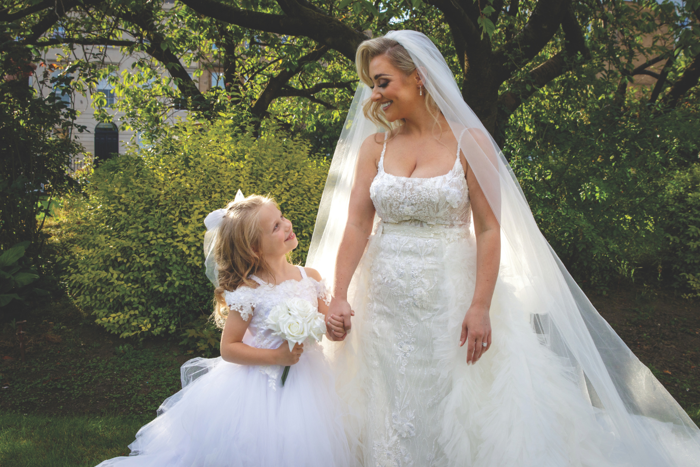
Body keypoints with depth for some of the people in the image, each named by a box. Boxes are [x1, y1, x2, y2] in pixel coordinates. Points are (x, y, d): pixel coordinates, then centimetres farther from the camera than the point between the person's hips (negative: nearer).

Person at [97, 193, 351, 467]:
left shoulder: (310, 277, -3)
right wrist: (276, 356, -20)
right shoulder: (249, 292, -17)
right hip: (261, 389, -4)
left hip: (305, 387, 4)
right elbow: (228, 348, -13)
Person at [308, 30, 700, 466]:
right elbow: (356, 225, 0)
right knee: (390, 417, 11)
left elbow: (490, 230, -8)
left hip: (450, 298, -3)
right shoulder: (374, 145, 5)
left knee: (450, 411, 6)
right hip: (384, 300, 3)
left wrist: (481, 307, -15)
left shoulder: (468, 142, -5)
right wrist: (339, 296, -9)